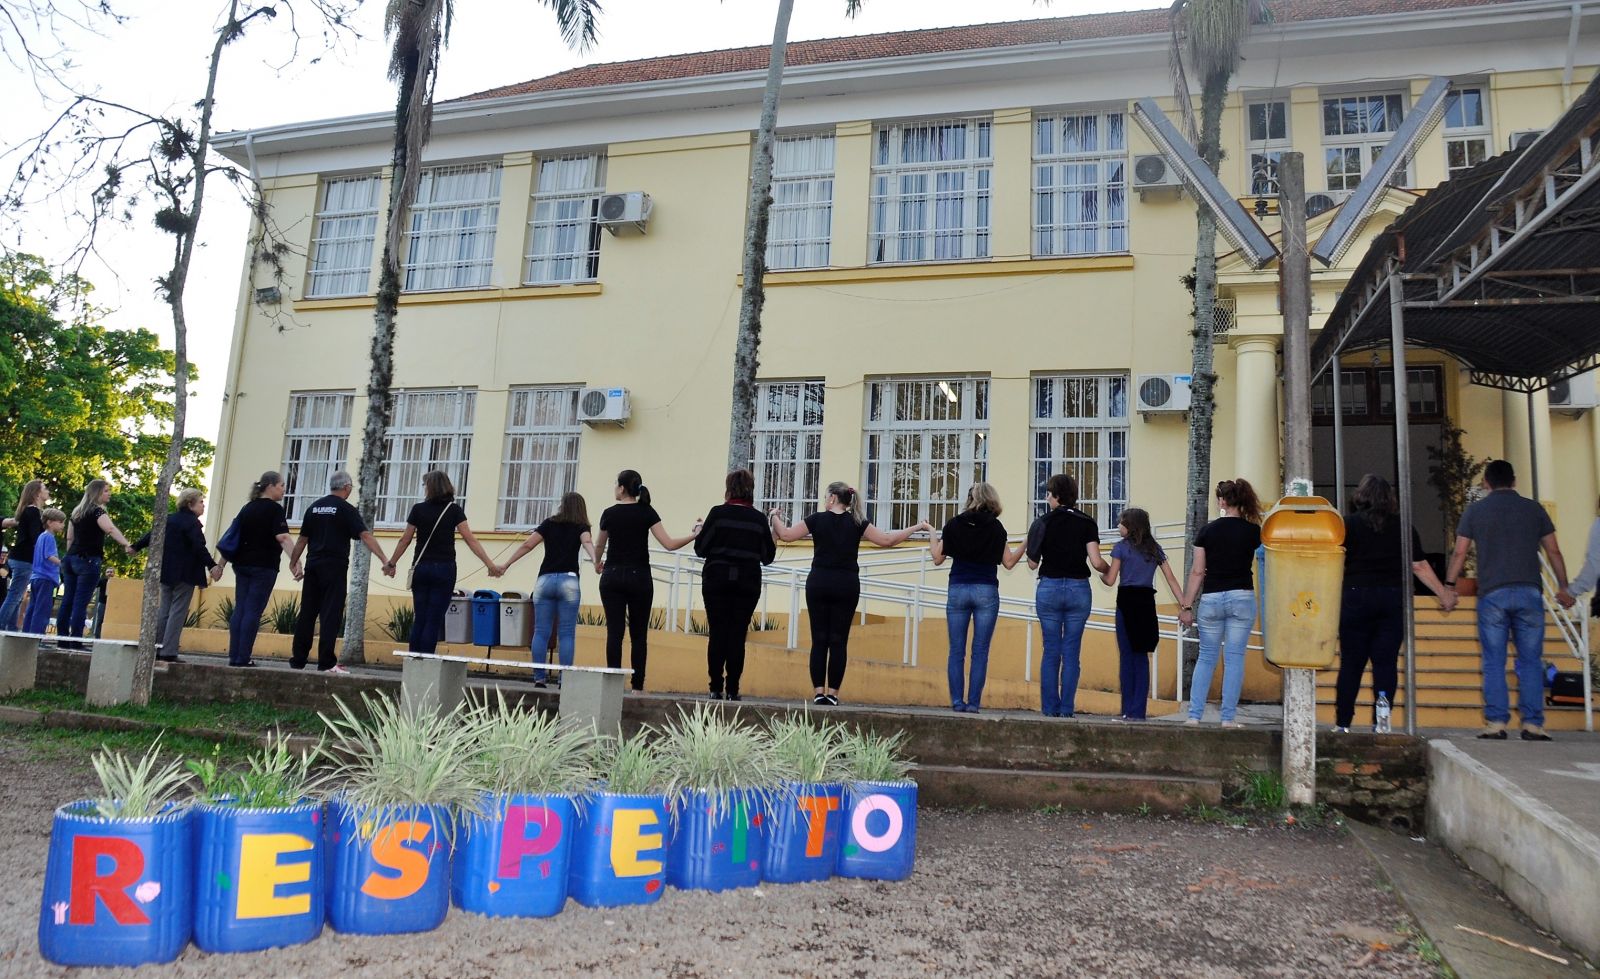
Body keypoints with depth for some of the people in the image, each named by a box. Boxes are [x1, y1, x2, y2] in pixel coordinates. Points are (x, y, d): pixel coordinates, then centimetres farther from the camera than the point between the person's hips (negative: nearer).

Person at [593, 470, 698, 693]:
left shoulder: (610, 513, 1)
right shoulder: (647, 512, -2)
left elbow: (599, 546, 17)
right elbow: (669, 544, -10)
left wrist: (597, 564, 37)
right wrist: (695, 534, 2)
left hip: (612, 576, 0)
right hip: (639, 578, 0)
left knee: (614, 632, 1)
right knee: (639, 634, 6)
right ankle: (637, 686, 3)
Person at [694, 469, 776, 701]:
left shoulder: (718, 513, -5)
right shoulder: (759, 519, 2)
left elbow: (700, 549, -4)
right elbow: (768, 557, 8)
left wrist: (702, 530, 15)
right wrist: (772, 534, 24)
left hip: (717, 580, -1)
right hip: (748, 583, 1)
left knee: (717, 634, 3)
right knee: (737, 635, 5)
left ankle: (716, 688, 2)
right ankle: (732, 690, 3)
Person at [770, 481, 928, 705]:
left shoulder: (817, 519, 0)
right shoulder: (857, 523, 2)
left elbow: (786, 535, 1)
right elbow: (886, 540, -2)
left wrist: (774, 516, 19)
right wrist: (917, 527, 7)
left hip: (819, 583, 0)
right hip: (846, 585, 0)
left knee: (819, 639, 4)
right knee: (839, 640, 3)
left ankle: (819, 691, 1)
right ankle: (832, 693, 2)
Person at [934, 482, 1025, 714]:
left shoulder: (953, 524, 2)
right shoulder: (995, 527, 0)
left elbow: (938, 559, 5)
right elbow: (1008, 562, 2)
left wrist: (933, 539, 23)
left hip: (958, 590, 1)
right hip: (986, 591, -1)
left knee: (956, 650, 5)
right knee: (980, 651, 3)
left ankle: (957, 702, 1)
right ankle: (973, 703, -1)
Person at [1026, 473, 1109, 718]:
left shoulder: (1042, 523, -2)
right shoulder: (1087, 523, -1)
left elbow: (1033, 564, -1)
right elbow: (1096, 562, -8)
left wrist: (1031, 541, 15)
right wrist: (1110, 570, 12)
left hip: (1049, 589, 0)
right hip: (1078, 589, 0)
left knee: (1051, 651, 7)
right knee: (1071, 652, 6)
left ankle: (1049, 707, 7)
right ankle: (1067, 708, 5)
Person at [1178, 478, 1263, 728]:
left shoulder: (1207, 531, 0)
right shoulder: (1252, 531, -1)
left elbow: (1197, 572, 0)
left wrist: (1187, 606, 5)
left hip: (1211, 599, 1)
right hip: (1242, 598, -1)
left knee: (1206, 658, 10)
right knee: (1234, 658, 4)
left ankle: (1194, 715, 6)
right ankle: (1228, 718, 4)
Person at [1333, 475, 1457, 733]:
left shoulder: (1349, 523, -2)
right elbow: (1419, 566, 6)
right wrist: (1443, 594, 16)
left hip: (1356, 598, -2)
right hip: (1394, 599, 2)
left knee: (1351, 663, 4)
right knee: (1386, 662, 4)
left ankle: (1343, 723, 6)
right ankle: (1381, 722, -3)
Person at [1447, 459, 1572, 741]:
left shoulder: (1475, 511, 5)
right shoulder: (1533, 508, 9)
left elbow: (1459, 554, 3)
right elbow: (1553, 551, 10)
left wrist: (1449, 586, 12)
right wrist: (1563, 587, 19)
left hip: (1492, 593, -1)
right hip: (1529, 592, 1)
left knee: (1494, 663, 3)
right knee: (1530, 661, 6)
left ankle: (1496, 723, -1)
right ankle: (1532, 724, 3)